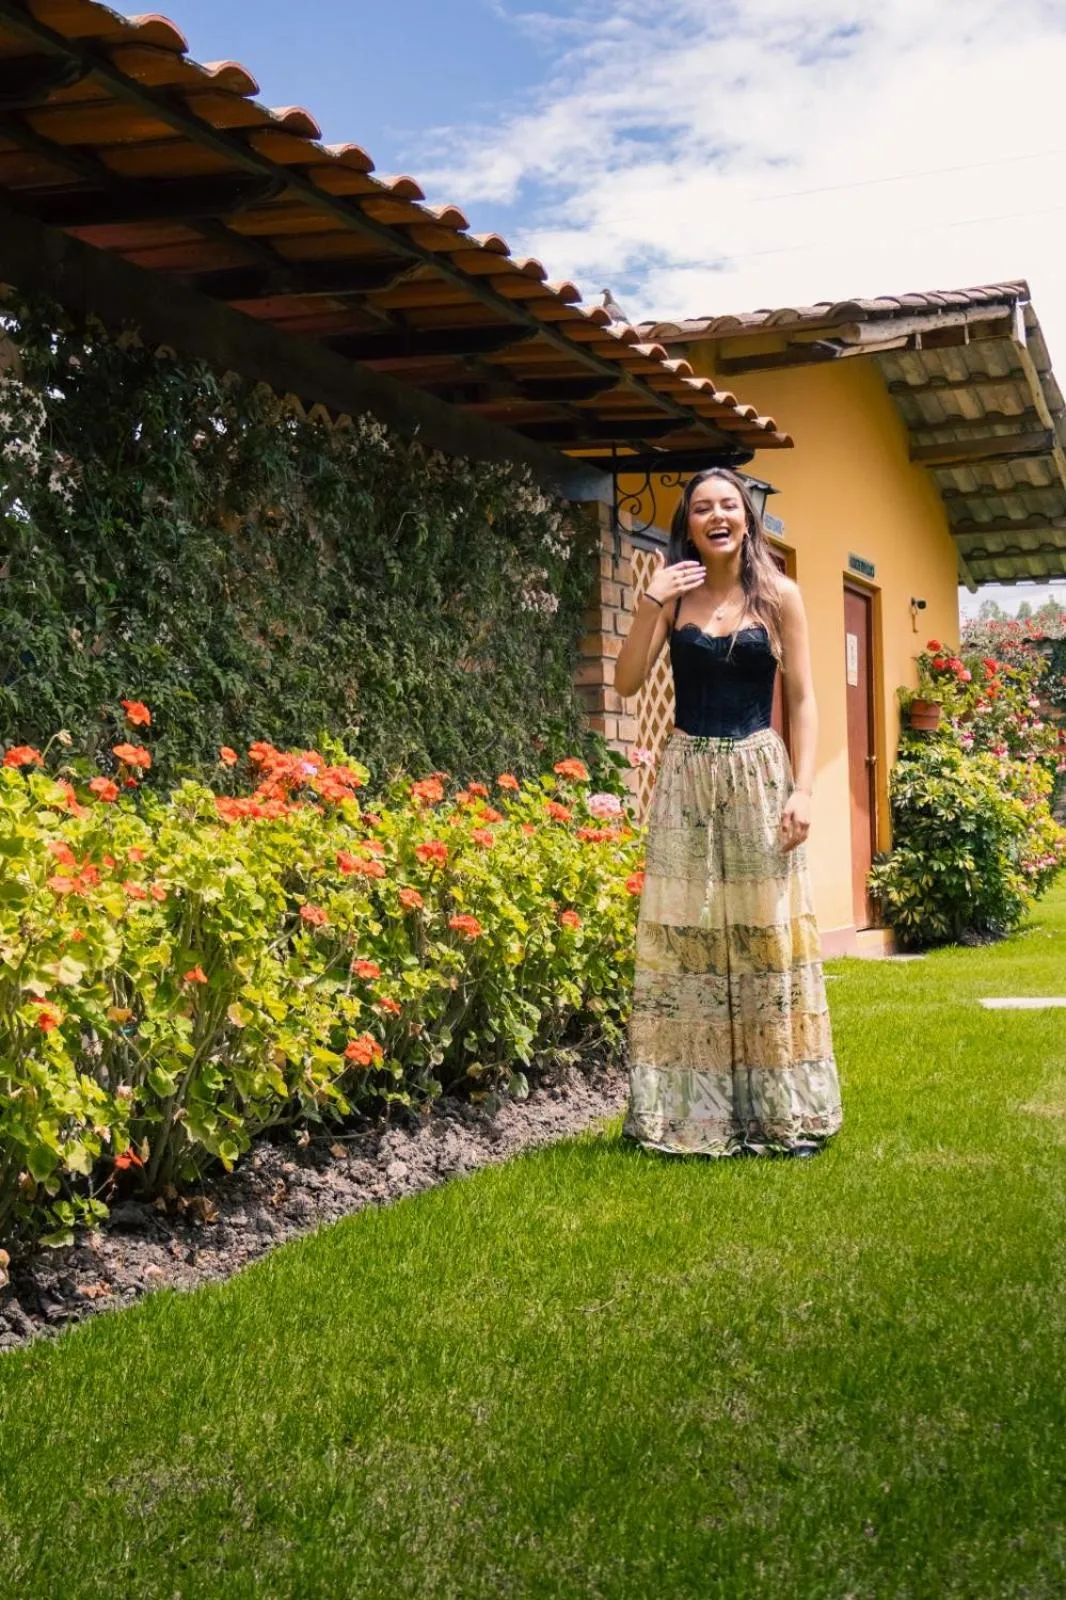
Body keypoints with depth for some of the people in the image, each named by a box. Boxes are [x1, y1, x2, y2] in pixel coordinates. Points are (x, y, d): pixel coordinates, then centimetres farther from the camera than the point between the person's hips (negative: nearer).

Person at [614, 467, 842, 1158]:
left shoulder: (780, 596, 3)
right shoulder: (674, 595, 6)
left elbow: (802, 699, 1)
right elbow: (628, 682, 0)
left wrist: (803, 789, -9)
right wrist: (651, 605, -10)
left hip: (758, 775, -1)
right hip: (686, 776, 1)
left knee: (767, 934, 0)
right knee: (684, 934, 1)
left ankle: (783, 1112, 9)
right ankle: (692, 1112, 9)